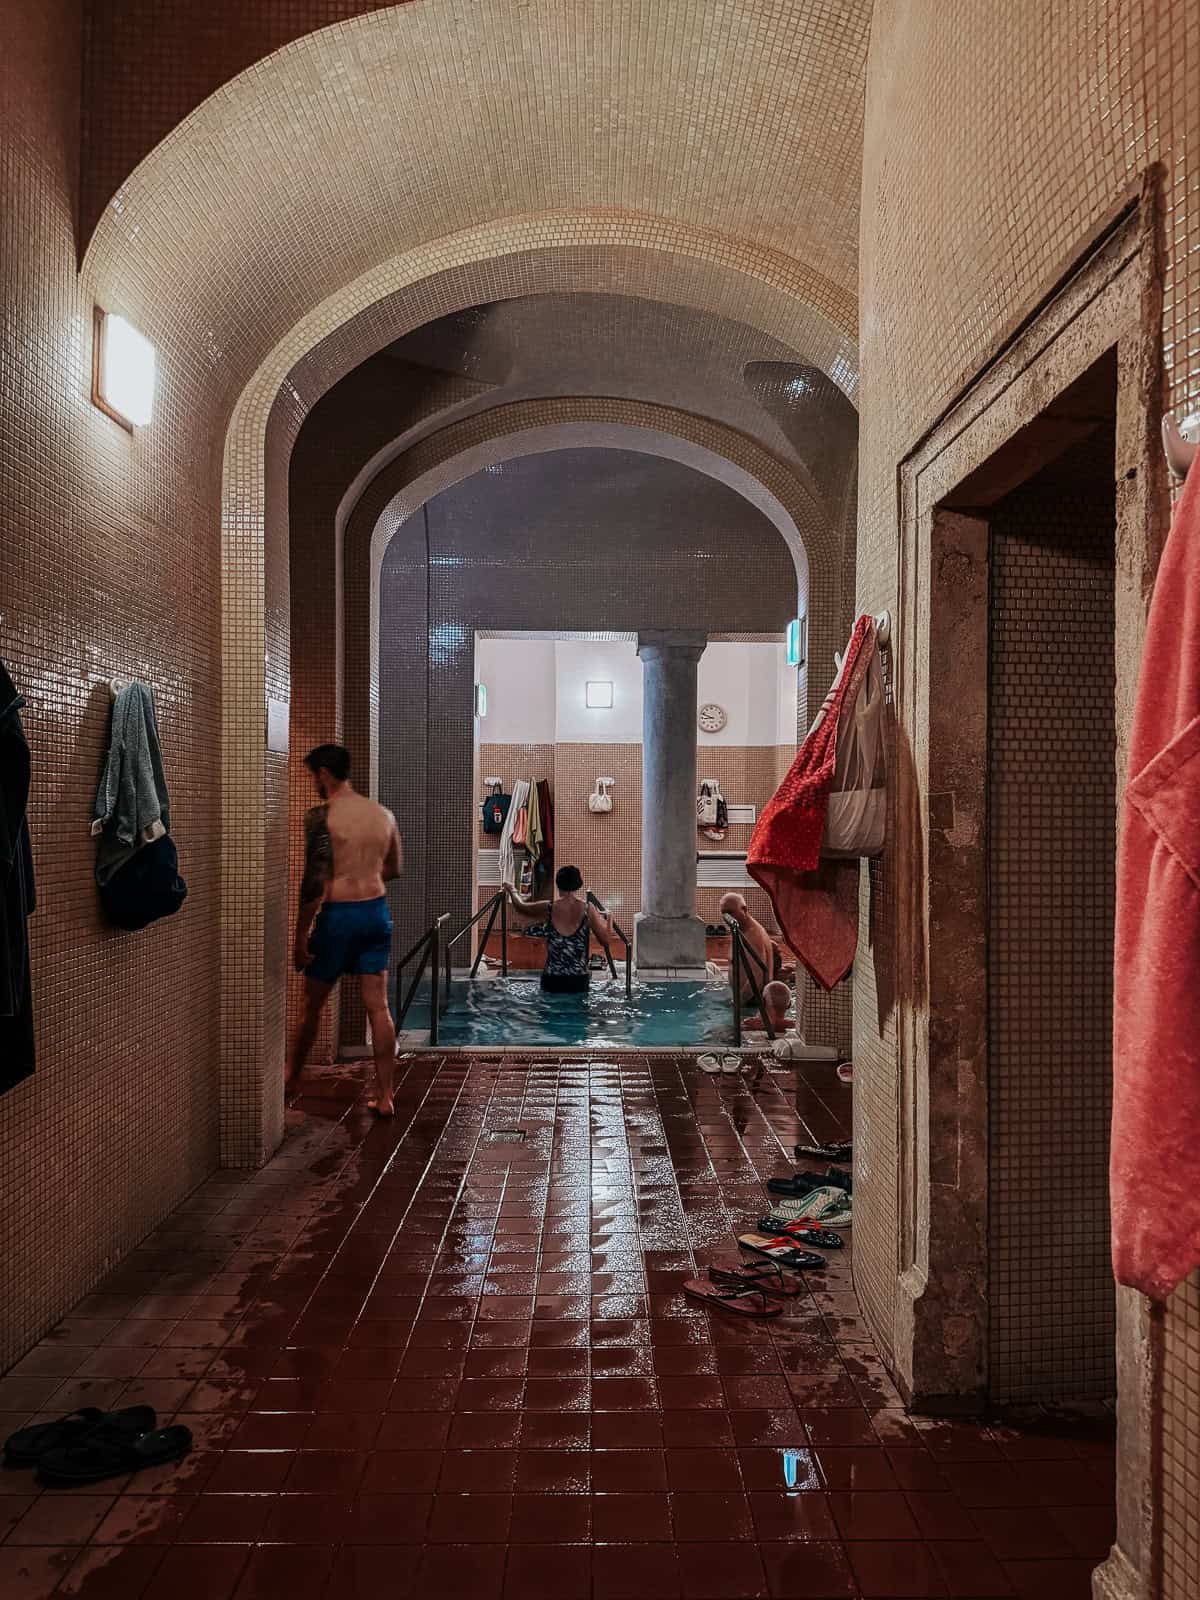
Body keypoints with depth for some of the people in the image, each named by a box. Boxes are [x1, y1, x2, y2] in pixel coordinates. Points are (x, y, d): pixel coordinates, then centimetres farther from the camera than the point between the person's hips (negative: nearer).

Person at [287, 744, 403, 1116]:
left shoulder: (322, 816, -12)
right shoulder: (384, 815, 6)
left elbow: (314, 882, -16)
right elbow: (394, 869, 18)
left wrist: (301, 935, -11)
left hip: (338, 915, -5)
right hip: (376, 911, 5)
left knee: (312, 1004, 15)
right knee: (378, 1006, 6)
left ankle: (292, 1076, 35)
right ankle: (385, 1097, 7)